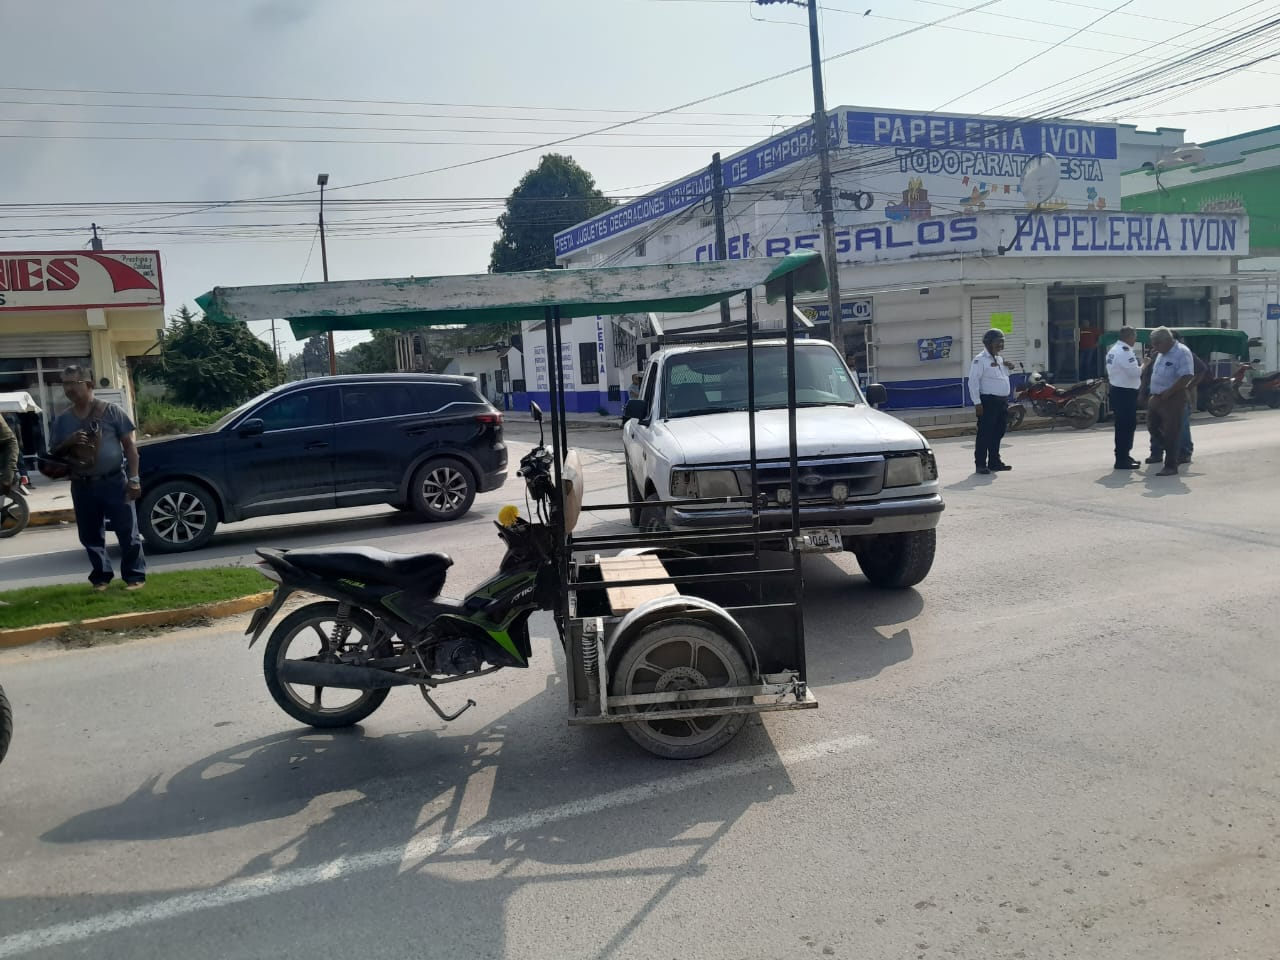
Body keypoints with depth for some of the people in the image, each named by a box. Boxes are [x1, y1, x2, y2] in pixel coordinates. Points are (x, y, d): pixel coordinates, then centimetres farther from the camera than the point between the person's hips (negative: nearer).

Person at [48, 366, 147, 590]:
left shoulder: (111, 411, -1)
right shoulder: (63, 420, 8)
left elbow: (129, 445, -1)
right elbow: (54, 453, 13)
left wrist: (133, 478, -7)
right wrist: (69, 443, -10)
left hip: (114, 481, -4)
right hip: (82, 486, 4)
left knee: (128, 532, -1)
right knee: (91, 536, 8)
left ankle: (135, 576, 6)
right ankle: (101, 576, 20)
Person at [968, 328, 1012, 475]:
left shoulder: (1000, 359, 17)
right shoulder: (980, 360, -9)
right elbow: (973, 381, -15)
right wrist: (977, 403, -19)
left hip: (1002, 401, 8)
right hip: (988, 401, -8)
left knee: (998, 433, 12)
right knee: (985, 434, -7)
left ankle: (994, 461, 21)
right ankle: (980, 464, -3)